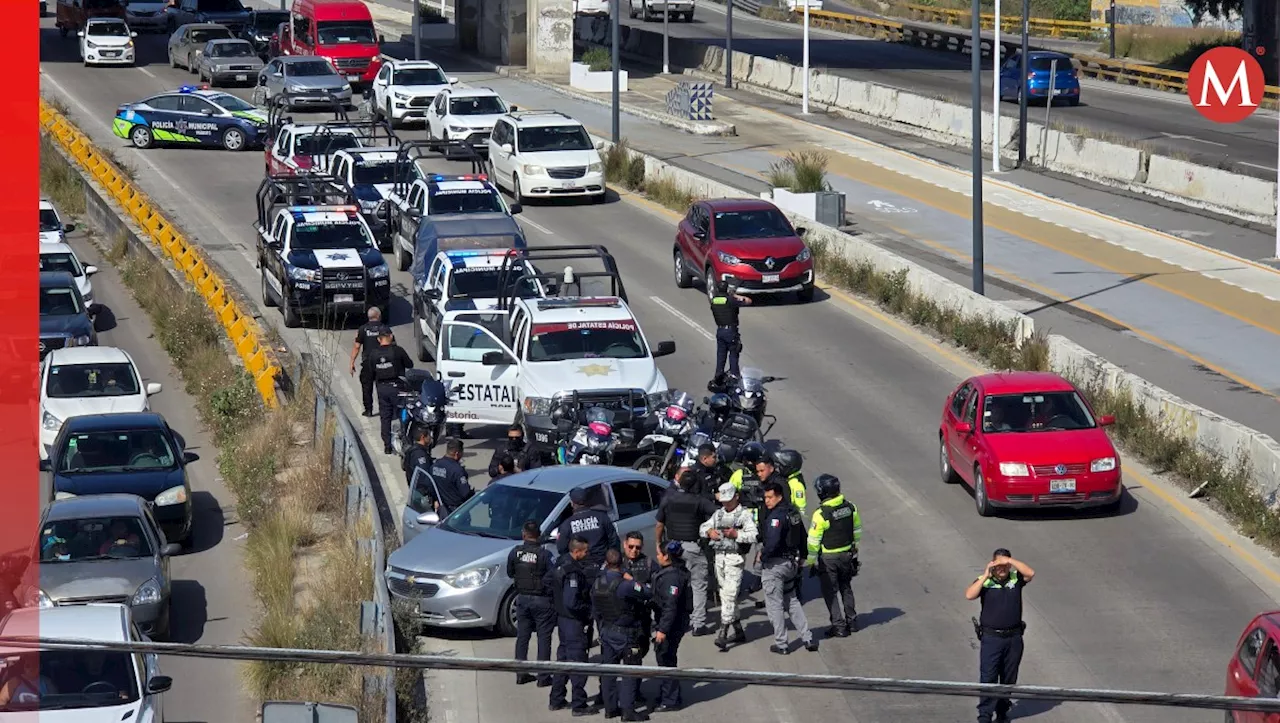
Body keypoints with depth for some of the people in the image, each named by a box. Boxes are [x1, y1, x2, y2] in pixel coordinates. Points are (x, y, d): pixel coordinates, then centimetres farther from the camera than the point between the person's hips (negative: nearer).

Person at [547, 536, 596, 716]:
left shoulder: (561, 563, 3)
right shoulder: (573, 572, -25)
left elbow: (548, 580, 19)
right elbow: (572, 603, -28)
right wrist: (589, 609, -13)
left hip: (562, 618, 10)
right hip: (574, 621, -10)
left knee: (563, 658, 19)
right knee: (578, 662, -2)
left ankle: (556, 700, 27)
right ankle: (579, 705, 3)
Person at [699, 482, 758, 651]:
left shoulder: (744, 514, -3)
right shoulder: (718, 513, 17)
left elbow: (753, 535, -12)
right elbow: (702, 527, 20)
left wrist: (736, 534, -24)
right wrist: (709, 531, -1)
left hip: (735, 558, -7)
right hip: (719, 556, 7)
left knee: (729, 595, -14)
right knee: (725, 595, 11)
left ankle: (723, 634, -20)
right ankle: (739, 632, 20)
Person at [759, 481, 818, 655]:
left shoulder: (776, 516, -20)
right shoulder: (793, 512, 7)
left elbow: (772, 543, -31)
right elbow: (802, 536, 18)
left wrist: (763, 555, -15)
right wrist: (802, 556, 26)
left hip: (774, 564, -9)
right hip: (792, 561, 9)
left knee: (774, 605, 2)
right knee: (792, 602, 19)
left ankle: (781, 644, 5)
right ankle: (808, 638, 16)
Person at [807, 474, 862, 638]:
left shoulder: (821, 514, -23)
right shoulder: (850, 507, -5)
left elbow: (813, 542, -17)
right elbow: (857, 532, 8)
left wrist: (811, 562, -7)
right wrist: (854, 551, 21)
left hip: (828, 558, -6)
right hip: (847, 554, 6)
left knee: (831, 592, 7)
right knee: (845, 587, 22)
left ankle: (839, 626, 8)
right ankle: (851, 620, 28)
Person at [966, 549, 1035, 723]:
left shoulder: (1016, 579, 4)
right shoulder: (984, 582, -2)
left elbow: (1030, 573, -15)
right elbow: (969, 595, -17)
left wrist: (1010, 561, -18)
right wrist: (986, 575, -17)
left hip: (1013, 638, 3)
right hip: (991, 637, -3)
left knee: (1009, 679, 11)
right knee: (988, 677, -7)